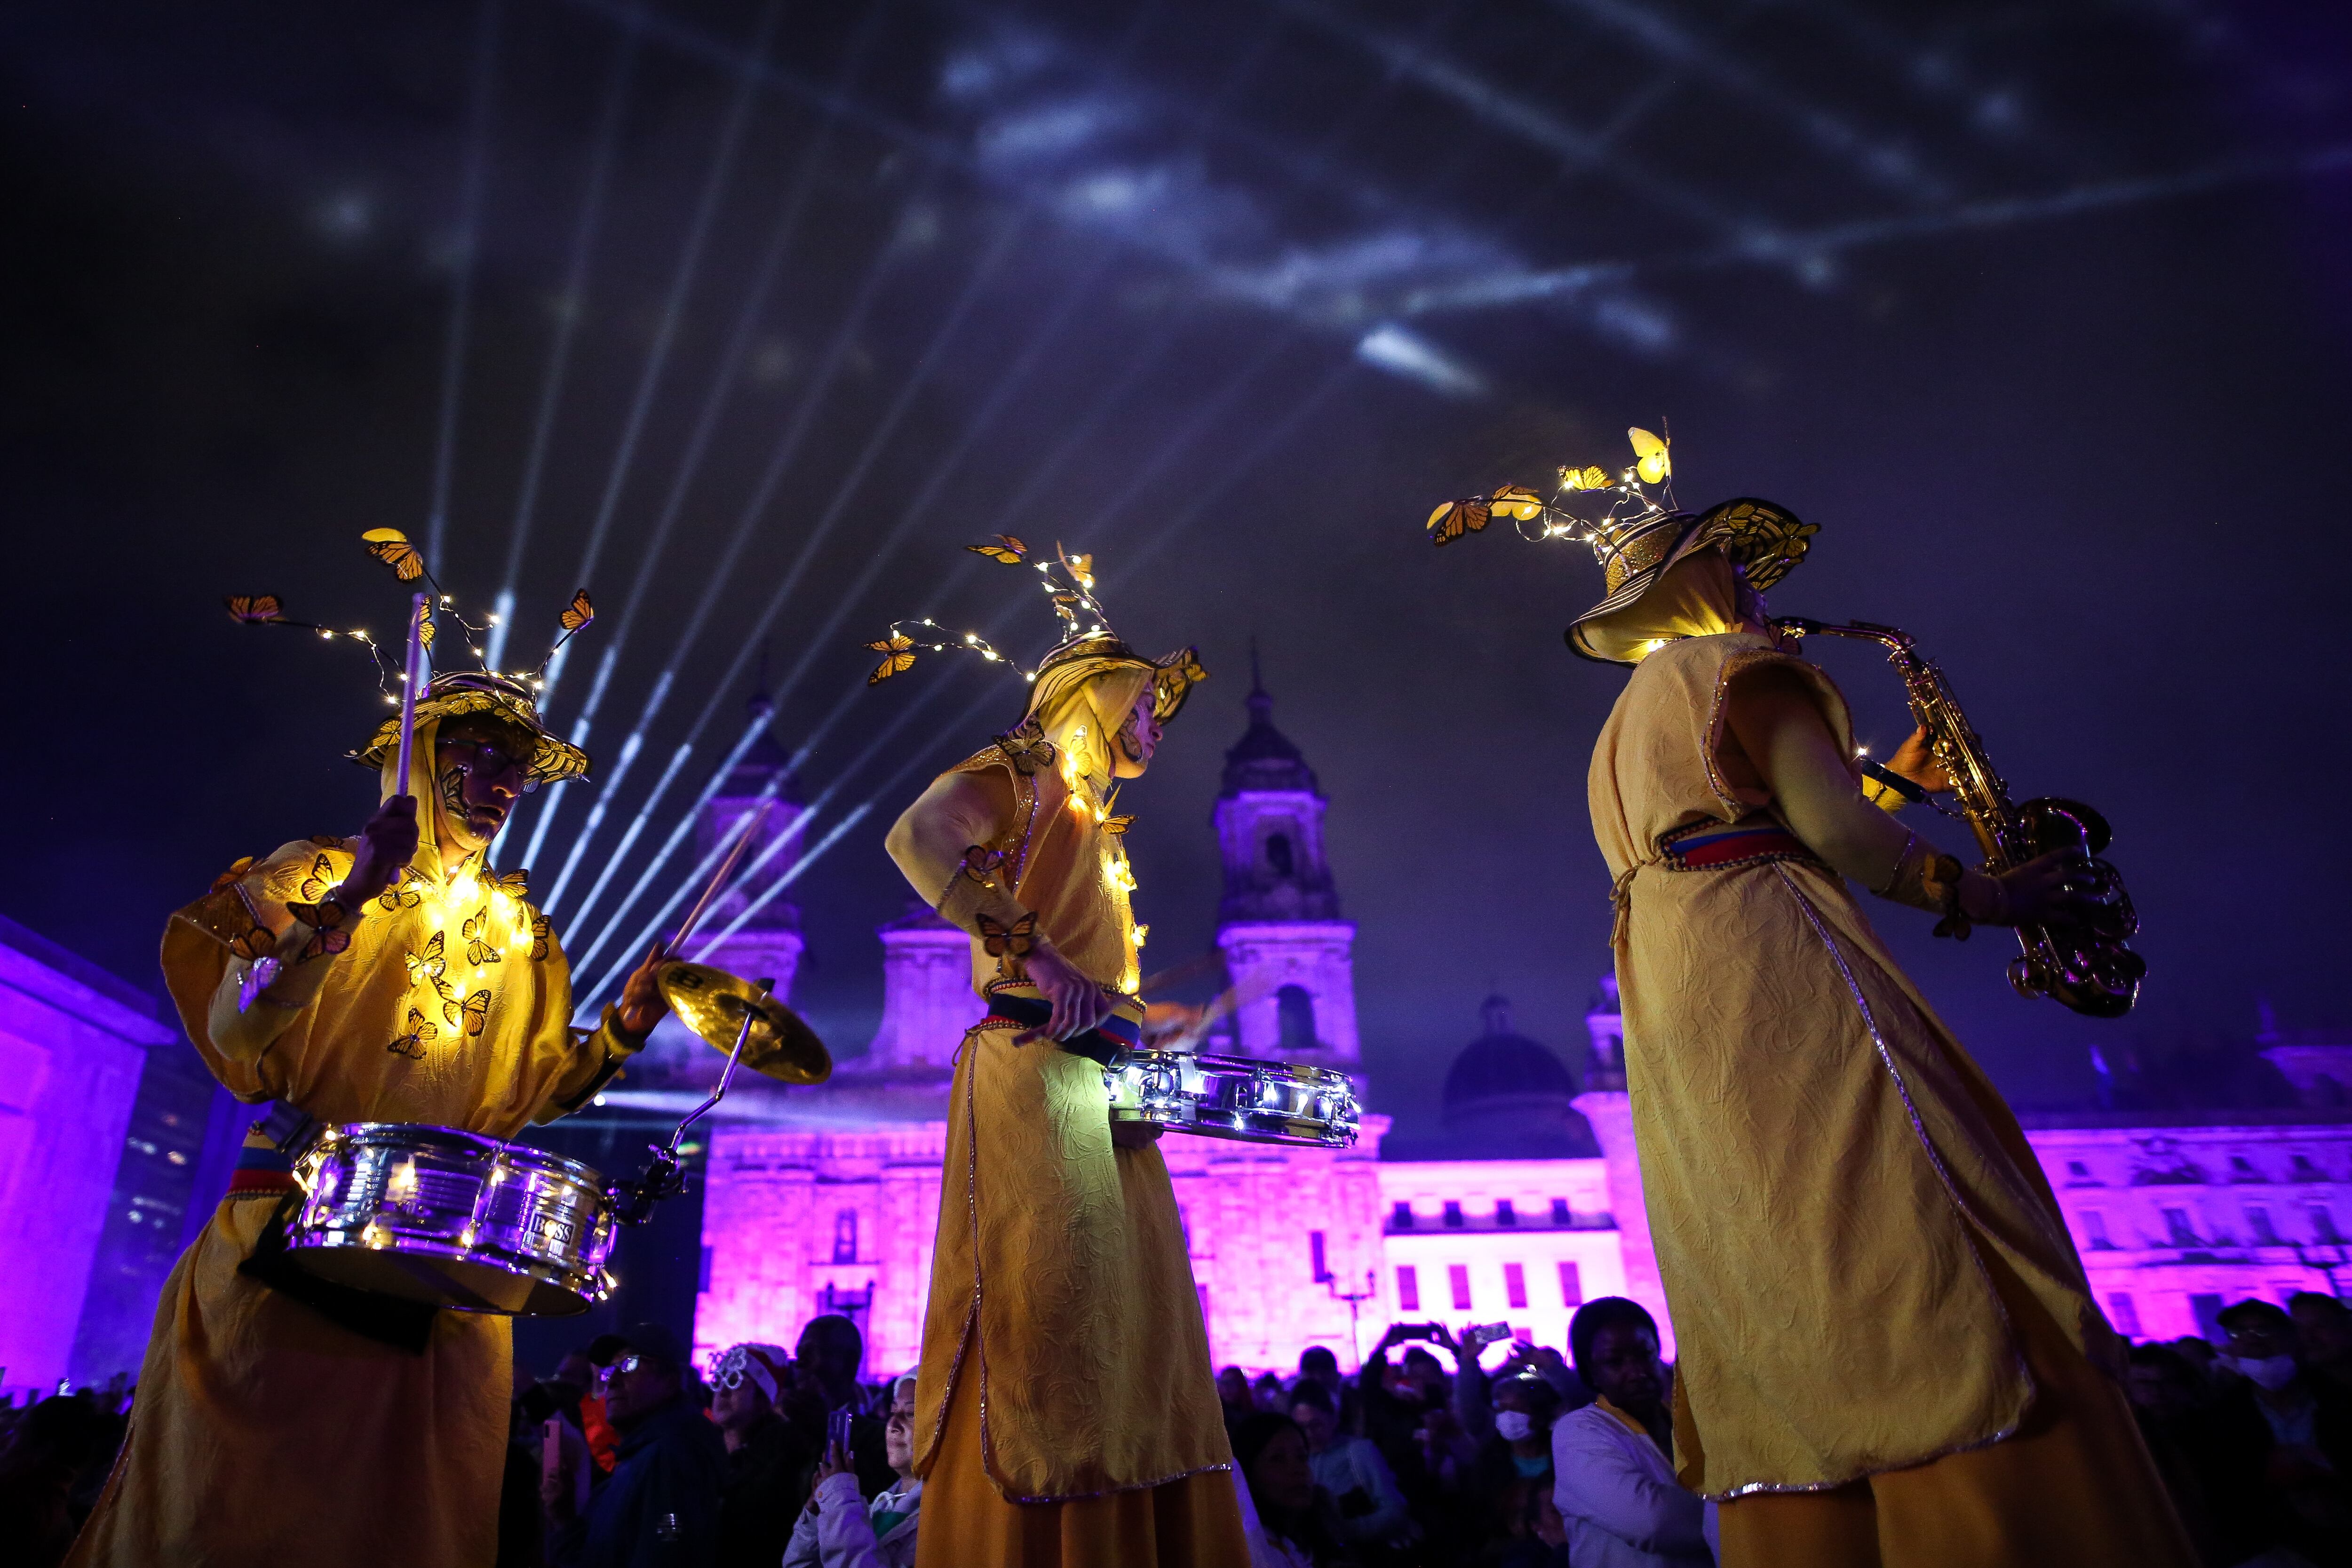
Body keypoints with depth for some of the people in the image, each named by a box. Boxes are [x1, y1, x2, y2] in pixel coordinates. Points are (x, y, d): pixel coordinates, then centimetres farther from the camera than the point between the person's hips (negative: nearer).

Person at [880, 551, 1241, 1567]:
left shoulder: (1102, 835, 25)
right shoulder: (1013, 776, 1)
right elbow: (917, 839, -20)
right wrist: (1034, 956, -25)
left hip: (1102, 1087, 9)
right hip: (1030, 1074, -9)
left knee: (1134, 1311, 6)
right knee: (1044, 1302, -10)